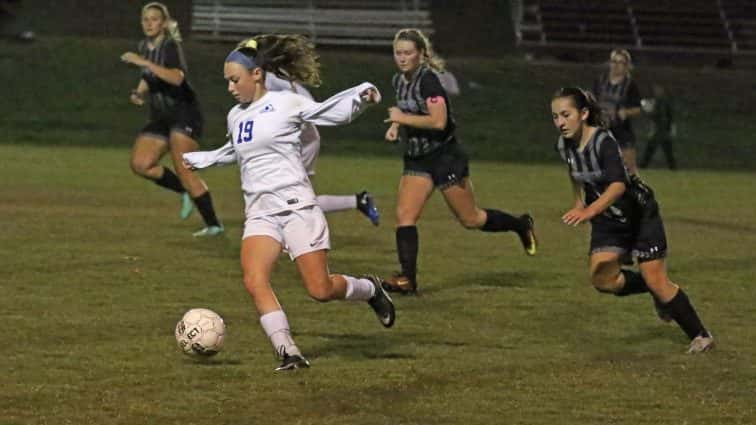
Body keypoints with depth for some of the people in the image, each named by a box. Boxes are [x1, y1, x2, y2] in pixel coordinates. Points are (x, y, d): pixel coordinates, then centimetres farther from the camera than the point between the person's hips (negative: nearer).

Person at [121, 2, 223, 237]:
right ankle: (185, 191, 10)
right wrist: (139, 92, 4)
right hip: (160, 116, 8)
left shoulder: (170, 46, -14)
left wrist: (144, 62, -37)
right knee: (140, 164, -8)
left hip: (184, 113, -8)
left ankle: (213, 224, -9)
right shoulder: (144, 47, 10)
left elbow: (177, 78, -33)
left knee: (184, 170, -15)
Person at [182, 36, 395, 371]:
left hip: (296, 206, -5)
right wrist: (204, 159, 45)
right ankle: (288, 353, -19)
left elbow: (334, 113, 2)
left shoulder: (286, 103, -3)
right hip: (259, 213, 5)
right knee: (254, 280, -21)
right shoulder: (236, 116, 16)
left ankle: (370, 289, 25)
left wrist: (362, 95, -15)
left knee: (320, 289, -8)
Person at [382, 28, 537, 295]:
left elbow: (438, 121, -29)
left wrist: (402, 118, -23)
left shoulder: (428, 79, -20)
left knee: (470, 219, 4)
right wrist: (395, 126, 6)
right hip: (416, 159, 7)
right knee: (404, 215, -9)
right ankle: (408, 278, -11)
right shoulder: (399, 80, 6)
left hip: (445, 157, -7)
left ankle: (521, 225, 28)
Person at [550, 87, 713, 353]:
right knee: (602, 279, -13)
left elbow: (618, 184, -46)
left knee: (656, 281, -5)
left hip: (640, 214, -6)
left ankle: (700, 335, 12)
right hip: (608, 221, 6)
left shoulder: (603, 142, -30)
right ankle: (658, 293, 13)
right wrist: (579, 202, 15)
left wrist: (589, 211, -59)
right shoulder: (564, 145, -9)